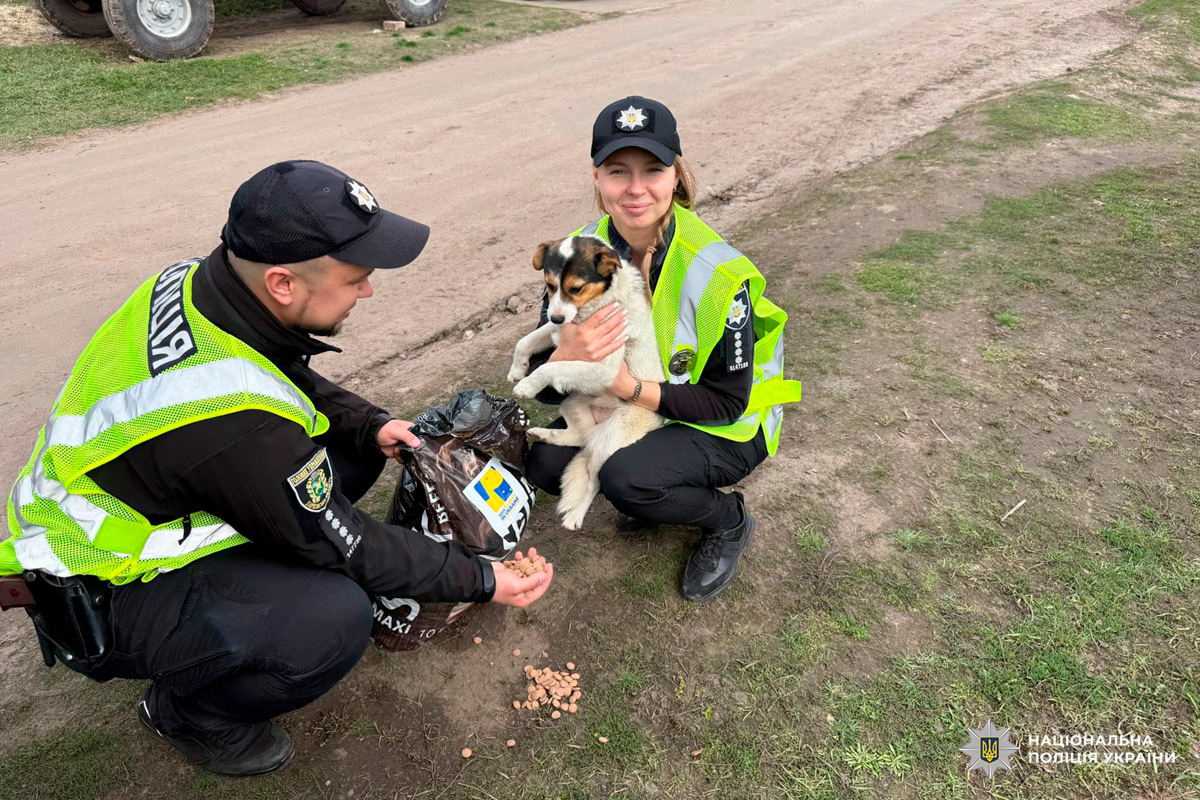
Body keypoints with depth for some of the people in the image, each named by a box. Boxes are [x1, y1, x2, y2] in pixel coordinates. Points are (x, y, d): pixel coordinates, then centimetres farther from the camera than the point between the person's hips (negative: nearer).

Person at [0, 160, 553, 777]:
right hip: (103, 602, -8)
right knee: (335, 620, -29)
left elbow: (293, 380, 7)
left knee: (352, 450, 1)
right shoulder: (234, 424, -38)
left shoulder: (199, 280, -13)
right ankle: (188, 713, 1)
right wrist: (480, 580, -13)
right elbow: (344, 545, -23)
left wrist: (371, 424, -8)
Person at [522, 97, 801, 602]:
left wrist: (632, 389, -34)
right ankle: (658, 494, 12)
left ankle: (729, 522, 1)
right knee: (545, 464, -16)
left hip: (728, 429, -5)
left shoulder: (718, 274, -27)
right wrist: (567, 357, -36)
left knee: (626, 477, -30)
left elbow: (726, 402, -21)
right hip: (629, 406, 5)